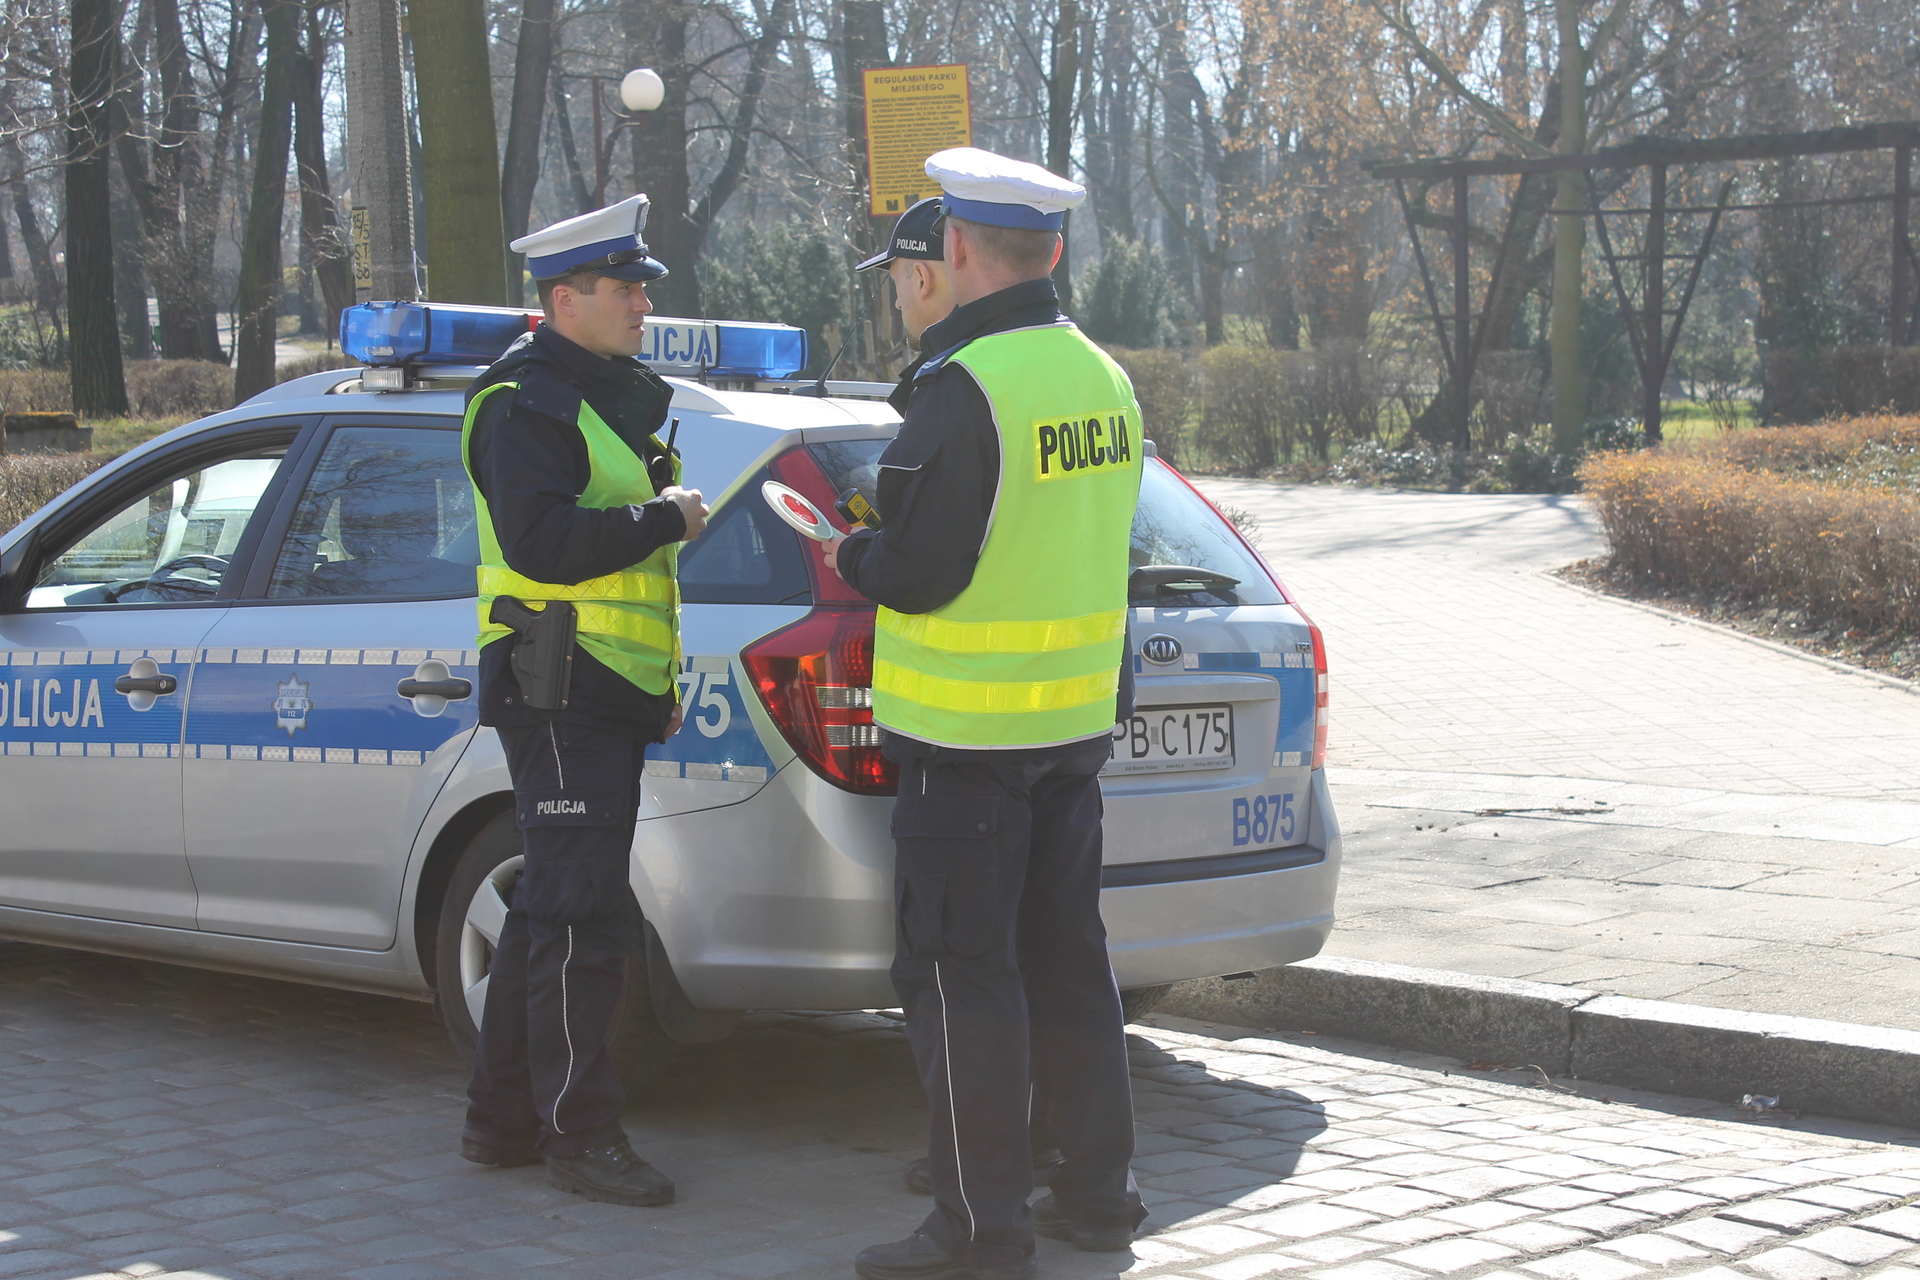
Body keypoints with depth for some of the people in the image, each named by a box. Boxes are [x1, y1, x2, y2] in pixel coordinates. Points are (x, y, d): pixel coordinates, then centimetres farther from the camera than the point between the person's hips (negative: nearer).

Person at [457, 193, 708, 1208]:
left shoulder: (609, 398, 21)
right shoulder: (529, 402, -10)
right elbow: (541, 542, -25)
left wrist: (658, 685, 25)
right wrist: (665, 518, -15)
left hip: (608, 694, 10)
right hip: (558, 692, -10)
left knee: (553, 910, 13)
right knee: (581, 918, -9)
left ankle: (502, 1117, 21)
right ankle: (578, 1133, -4)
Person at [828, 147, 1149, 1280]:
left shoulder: (966, 387, -18)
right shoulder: (1104, 378, 9)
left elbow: (919, 573, -20)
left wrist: (851, 556, 2)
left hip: (970, 730, -8)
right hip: (1079, 715, 8)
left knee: (958, 971, -1)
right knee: (1067, 955, 16)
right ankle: (1098, 1189, 23)